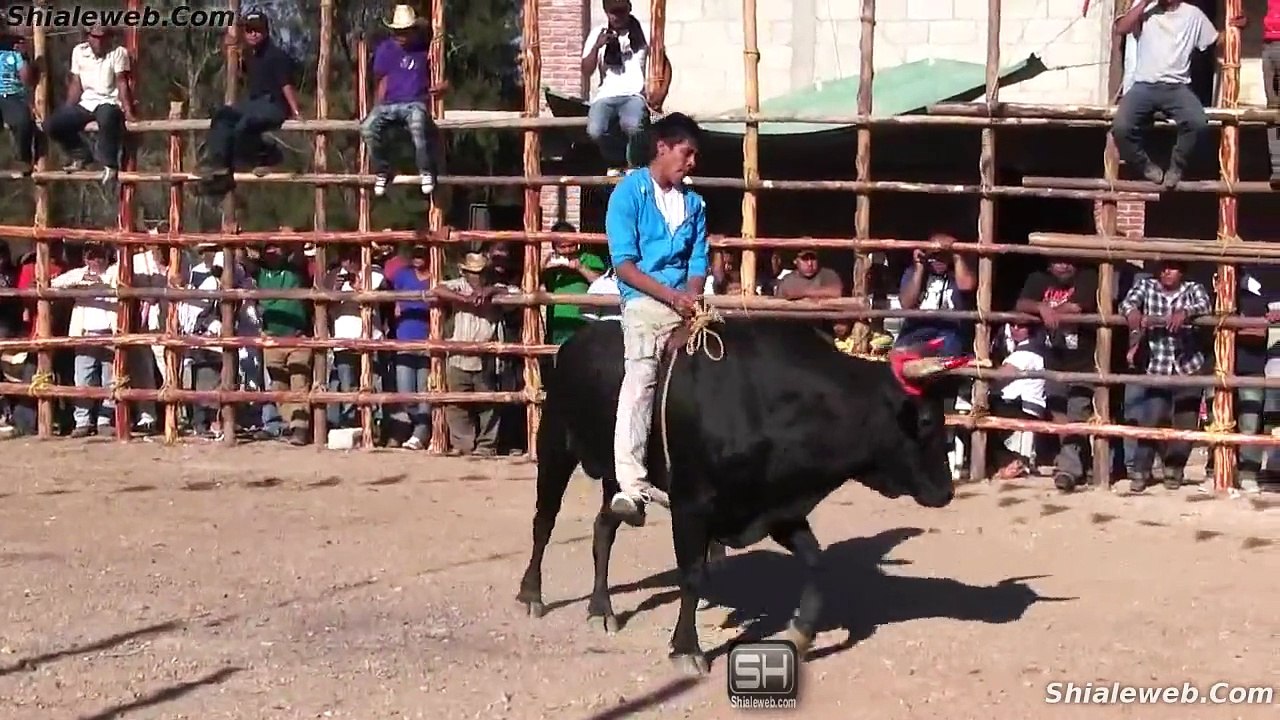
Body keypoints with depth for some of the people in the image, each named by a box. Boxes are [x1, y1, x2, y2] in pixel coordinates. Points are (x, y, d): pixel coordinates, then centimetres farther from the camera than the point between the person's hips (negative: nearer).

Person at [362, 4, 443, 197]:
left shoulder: (425, 49, 8)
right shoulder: (385, 49, 13)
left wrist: (440, 88, -9)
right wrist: (378, 108, 9)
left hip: (415, 103, -3)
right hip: (389, 104, 3)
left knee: (418, 124, -41)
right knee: (368, 127, -31)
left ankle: (426, 172, -24)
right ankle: (382, 171, -9)